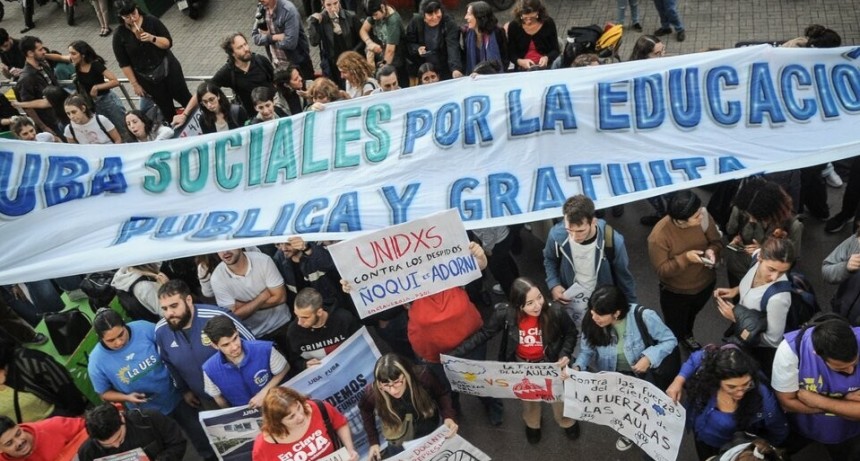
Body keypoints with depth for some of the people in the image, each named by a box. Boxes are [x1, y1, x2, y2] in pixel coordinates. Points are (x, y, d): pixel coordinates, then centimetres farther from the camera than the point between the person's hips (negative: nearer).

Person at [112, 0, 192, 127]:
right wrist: (134, 84, -6)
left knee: (185, 98, 10)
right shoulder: (120, 35, -10)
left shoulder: (151, 21, -11)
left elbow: (168, 43, -10)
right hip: (147, 78, 0)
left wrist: (152, 38, -28)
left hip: (168, 69, 0)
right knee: (166, 108, 11)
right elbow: (124, 63, -5)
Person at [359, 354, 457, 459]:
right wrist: (373, 442, -8)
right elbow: (366, 410, -7)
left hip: (431, 433, 1)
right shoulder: (373, 393, -32)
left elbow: (442, 394, -14)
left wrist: (448, 416, -31)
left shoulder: (421, 376, -34)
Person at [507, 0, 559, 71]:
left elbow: (555, 50, 3)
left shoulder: (548, 23, -3)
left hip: (545, 66, 0)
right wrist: (520, 61, -21)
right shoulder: (513, 26, -3)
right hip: (523, 68, 0)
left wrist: (547, 58, -19)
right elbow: (511, 53, 0)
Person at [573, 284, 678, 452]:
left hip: (644, 372, -2)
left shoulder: (643, 317, -28)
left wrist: (650, 357, -30)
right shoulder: (590, 321, -20)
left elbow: (670, 340, -15)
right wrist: (578, 366, -26)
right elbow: (587, 350, -7)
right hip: (613, 377, 2)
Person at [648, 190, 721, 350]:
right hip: (676, 293, -4)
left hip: (705, 283, 5)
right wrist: (685, 258, -40)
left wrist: (712, 251, -31)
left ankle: (687, 336, 69)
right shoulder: (659, 235, -35)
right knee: (675, 329, 20)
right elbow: (662, 270, -26)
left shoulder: (703, 217, -24)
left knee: (691, 315, 36)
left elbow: (716, 241, -8)